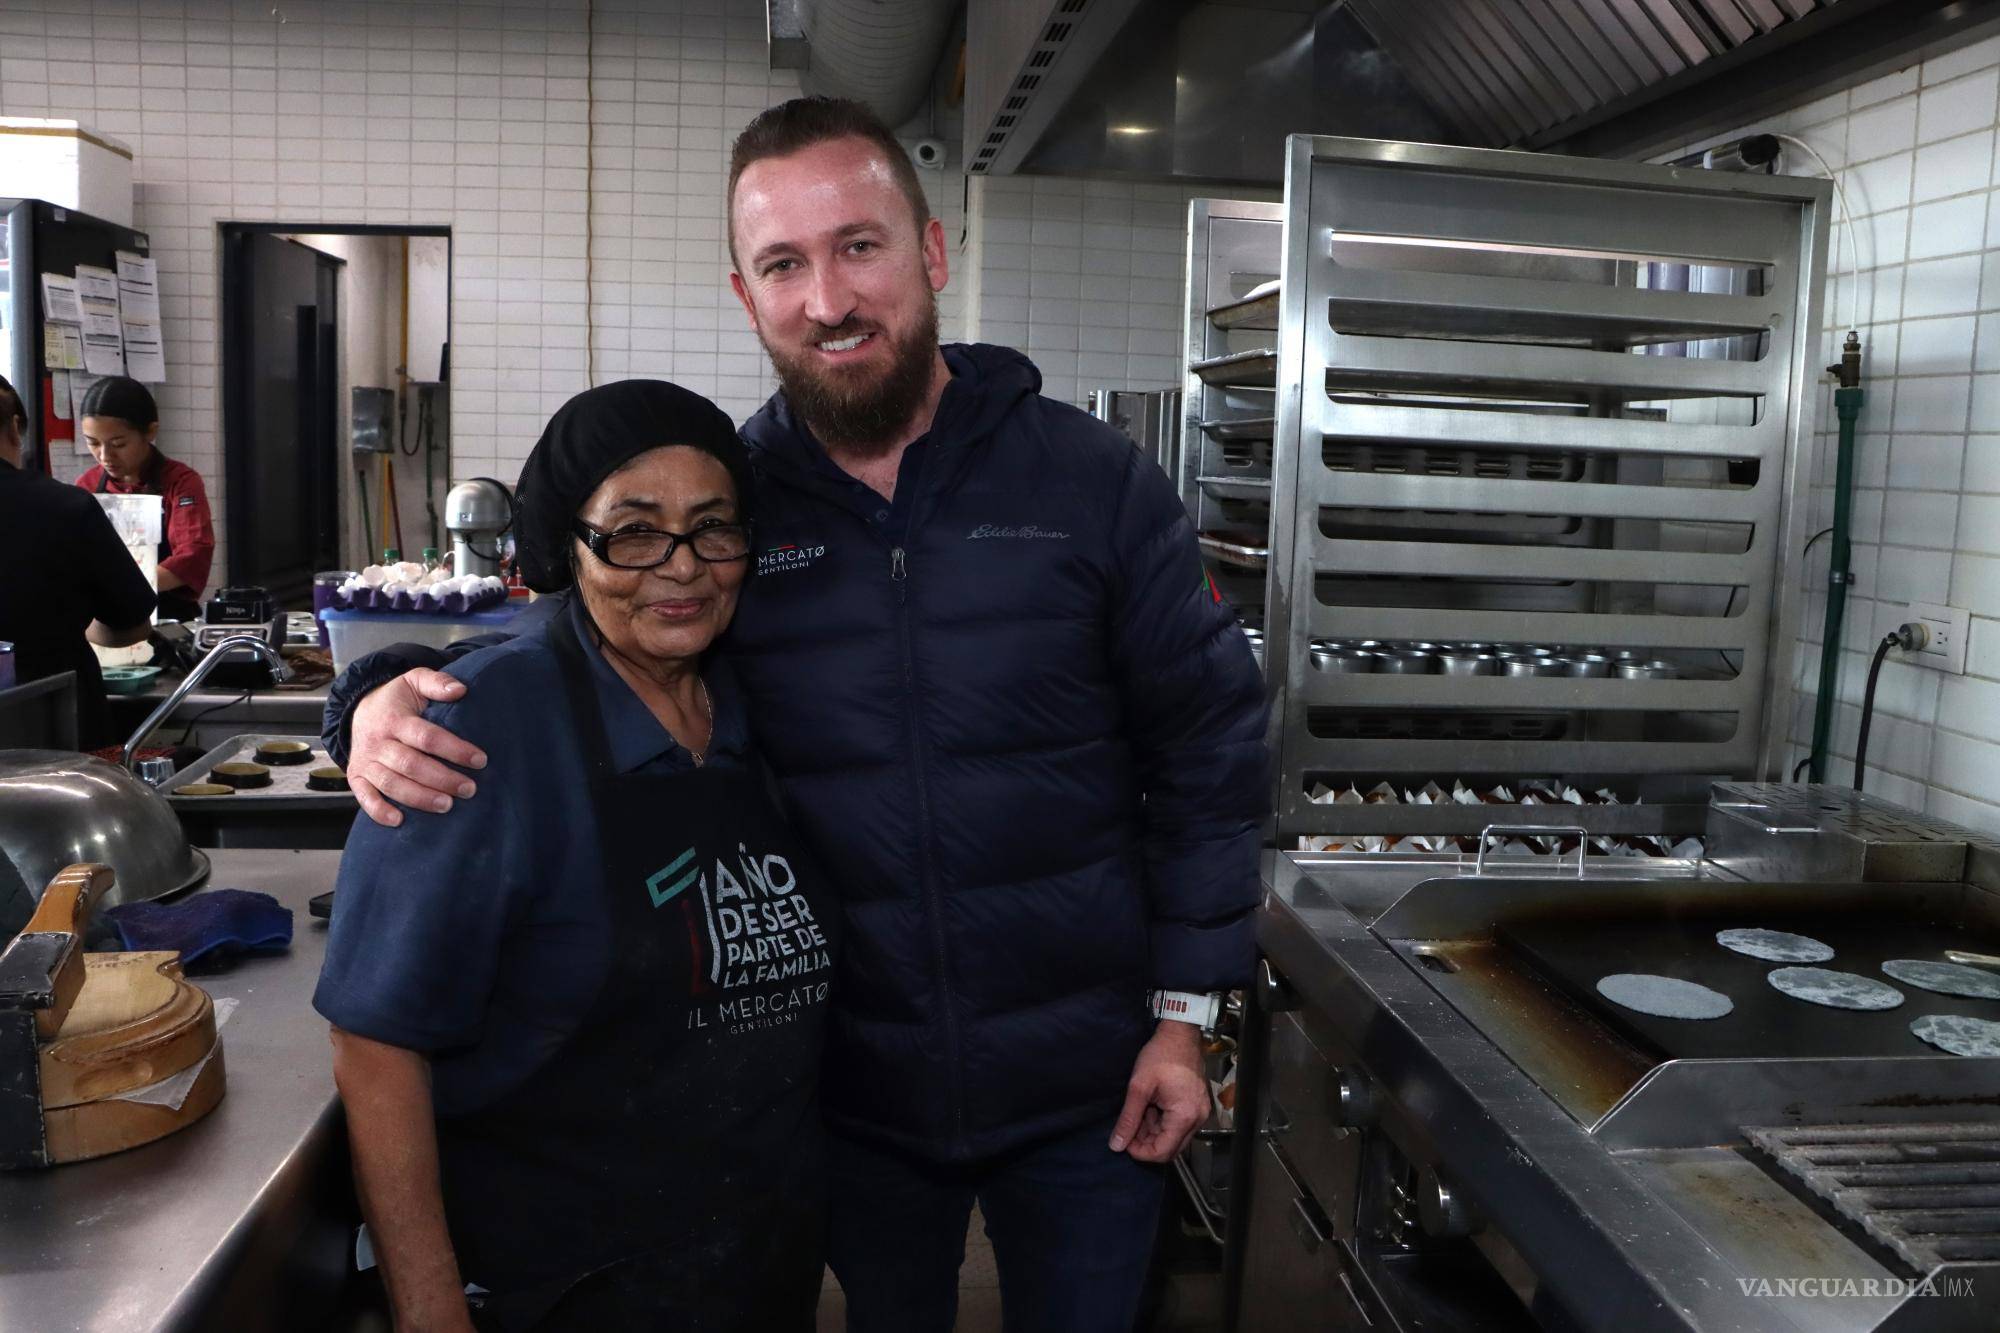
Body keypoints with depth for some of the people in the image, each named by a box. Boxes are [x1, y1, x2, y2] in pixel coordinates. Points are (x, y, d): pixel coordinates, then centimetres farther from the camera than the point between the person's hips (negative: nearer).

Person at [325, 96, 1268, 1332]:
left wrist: (1184, 1011, -6)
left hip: (1082, 1087, 0)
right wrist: (391, 697, -21)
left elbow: (1209, 750, -5)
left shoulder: (1098, 482, -9)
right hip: (856, 1089, 1)